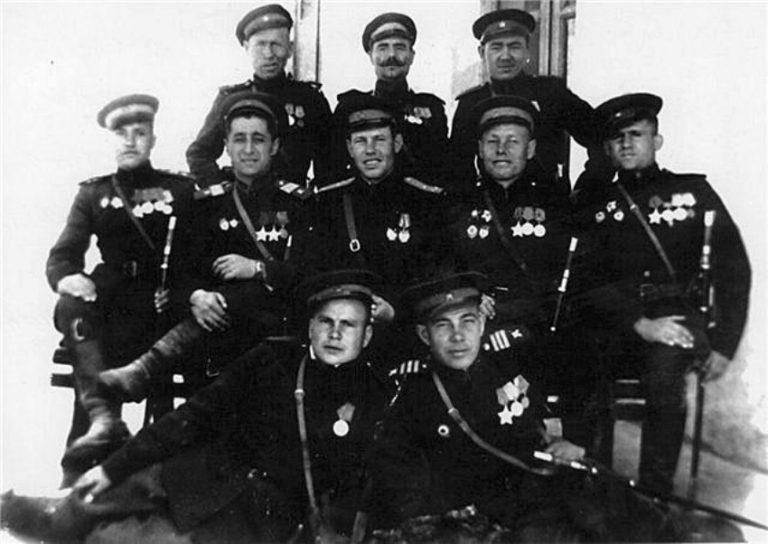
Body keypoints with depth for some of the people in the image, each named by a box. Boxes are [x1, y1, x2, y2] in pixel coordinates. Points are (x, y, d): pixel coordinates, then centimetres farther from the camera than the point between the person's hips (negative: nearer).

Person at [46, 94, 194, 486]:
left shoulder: (181, 190, 12)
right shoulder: (93, 193, 18)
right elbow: (61, 257, 8)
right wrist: (67, 278, -17)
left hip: (160, 309, -2)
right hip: (108, 301, 2)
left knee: (97, 353, -27)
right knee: (71, 307, -31)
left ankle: (78, 471, -20)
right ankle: (104, 416, -43)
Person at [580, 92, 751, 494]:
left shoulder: (692, 191, 13)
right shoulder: (596, 207, 15)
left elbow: (733, 269, 8)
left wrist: (724, 344, -2)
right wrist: (640, 325, -15)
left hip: (681, 316, -1)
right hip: (620, 324, 1)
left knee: (665, 359, -34)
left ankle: (655, 492, -22)